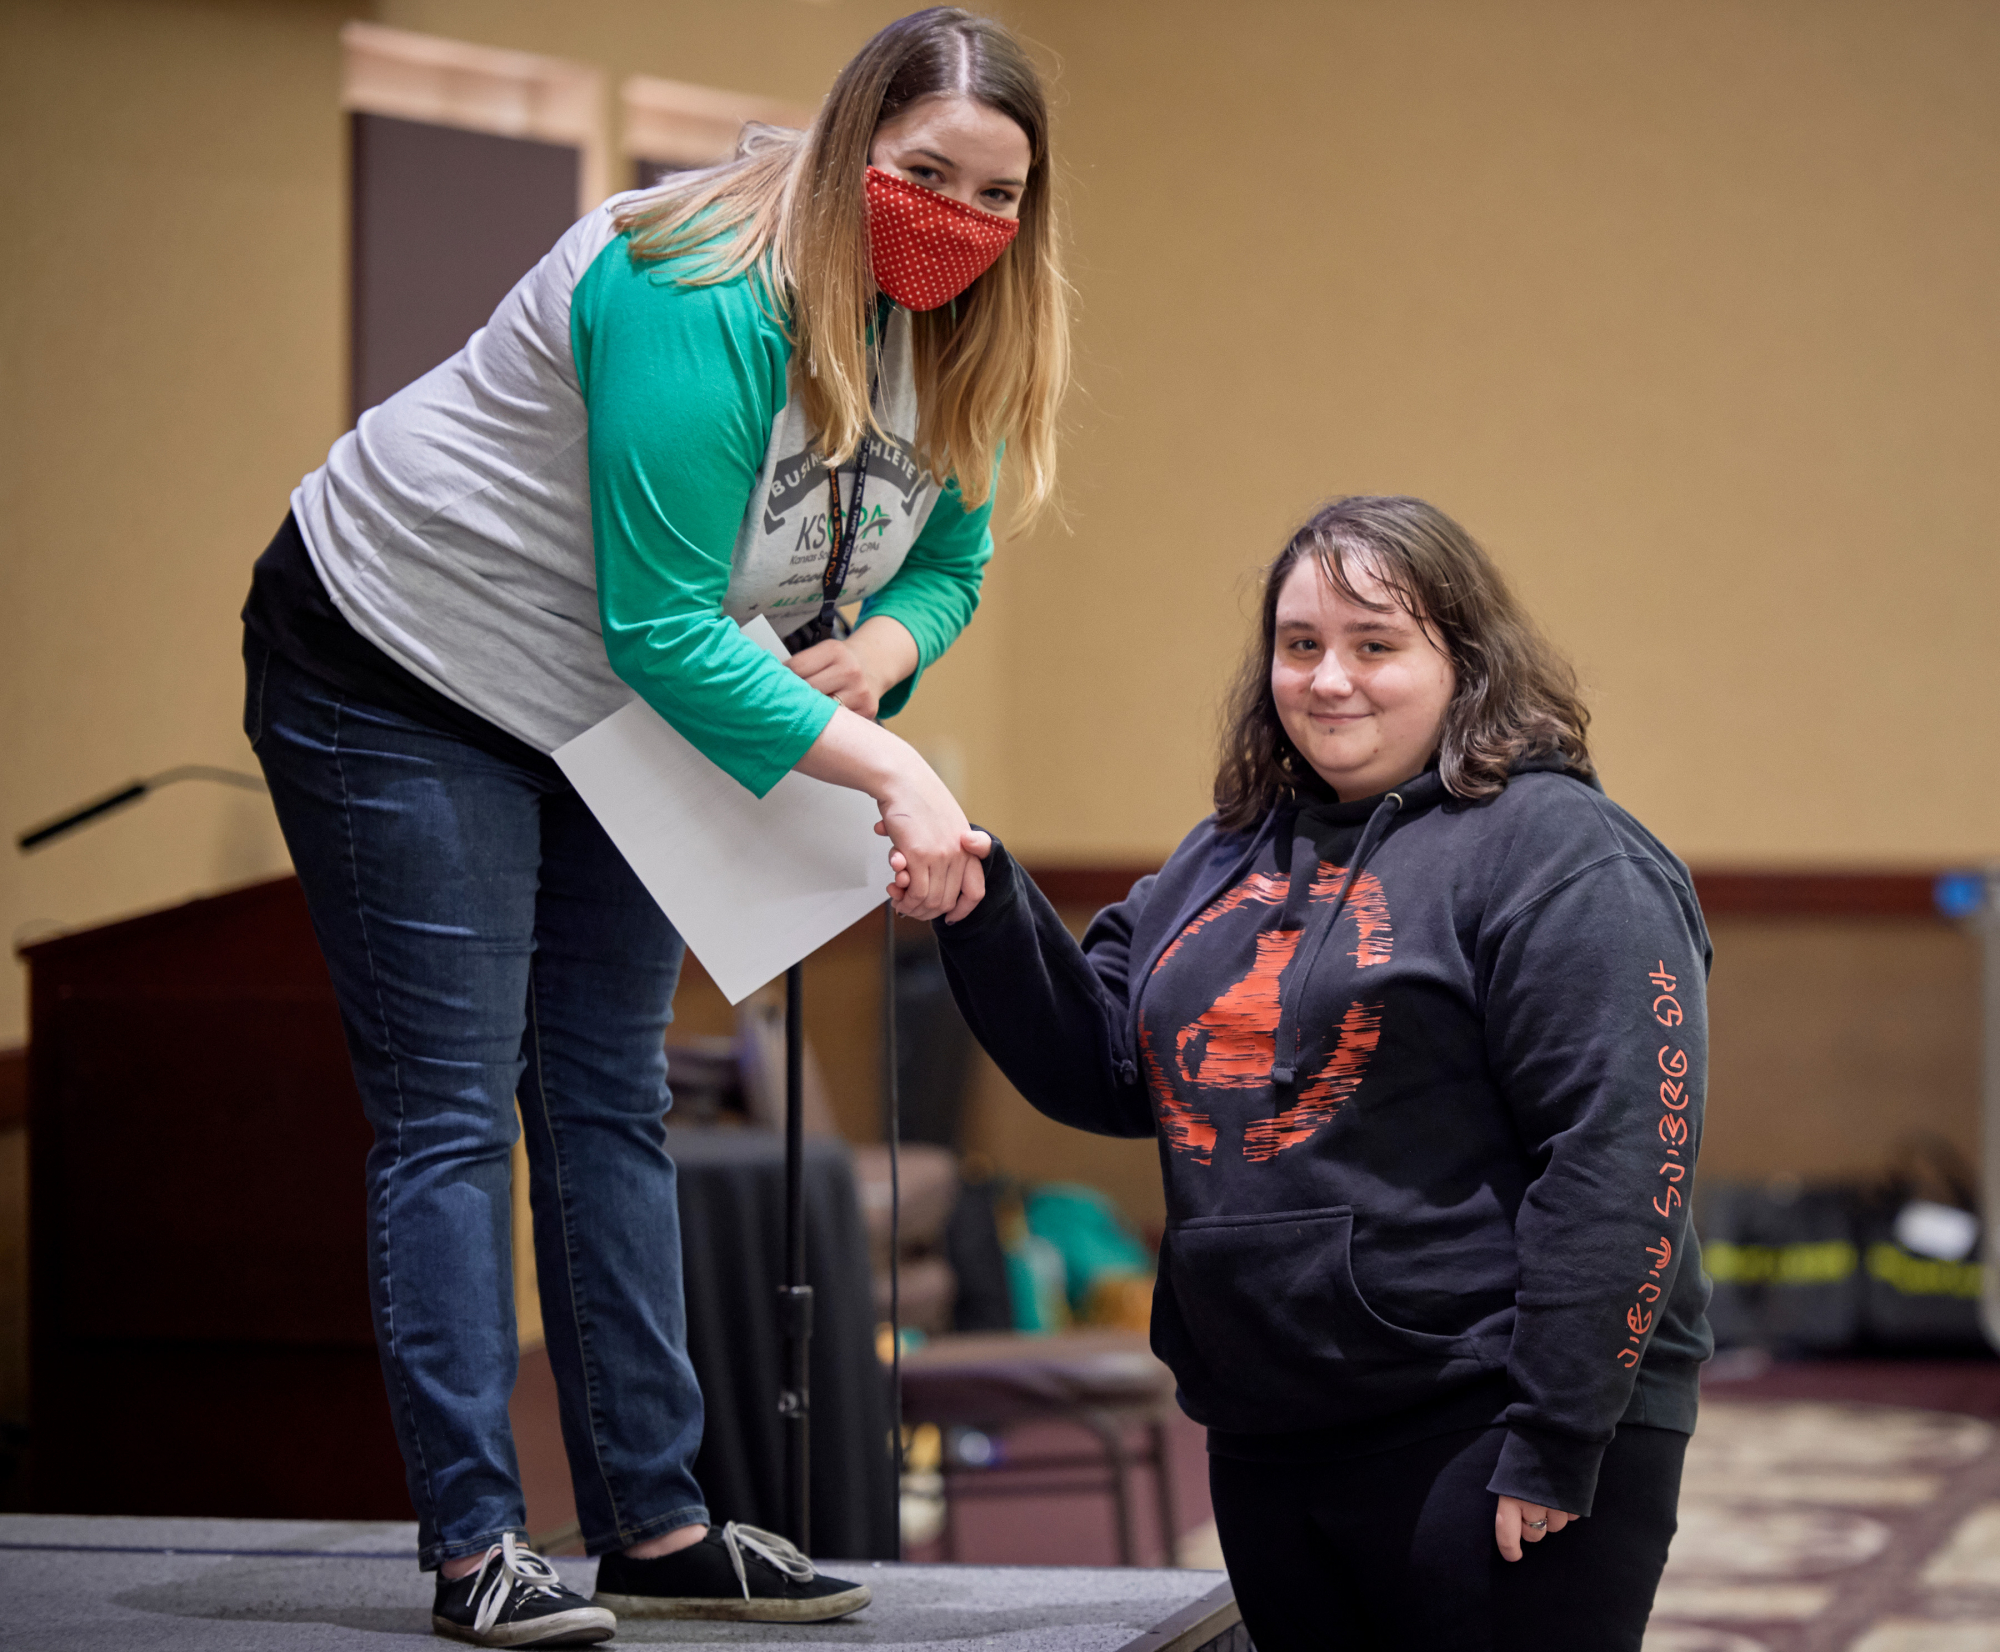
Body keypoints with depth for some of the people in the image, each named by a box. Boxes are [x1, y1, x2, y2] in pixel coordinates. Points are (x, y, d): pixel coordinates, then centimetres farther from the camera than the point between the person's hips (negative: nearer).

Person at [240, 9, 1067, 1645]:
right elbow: (662, 629, -32)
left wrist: (879, 649, -19)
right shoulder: (706, 298, -32)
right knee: (451, 1107, -9)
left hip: (609, 715, 9)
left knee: (610, 1097, 9)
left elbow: (946, 564, 5)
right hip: (399, 667, -8)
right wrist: (889, 771, -36)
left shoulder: (946, 335, -6)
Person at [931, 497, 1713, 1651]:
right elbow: (1099, 1067, 17)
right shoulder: (1228, 862, 17)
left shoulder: (1559, 854, -8)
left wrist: (1554, 1445, -20)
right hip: (1268, 1444, 8)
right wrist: (984, 912, 1)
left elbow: (1619, 1159, -15)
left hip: (1480, 1433, -7)